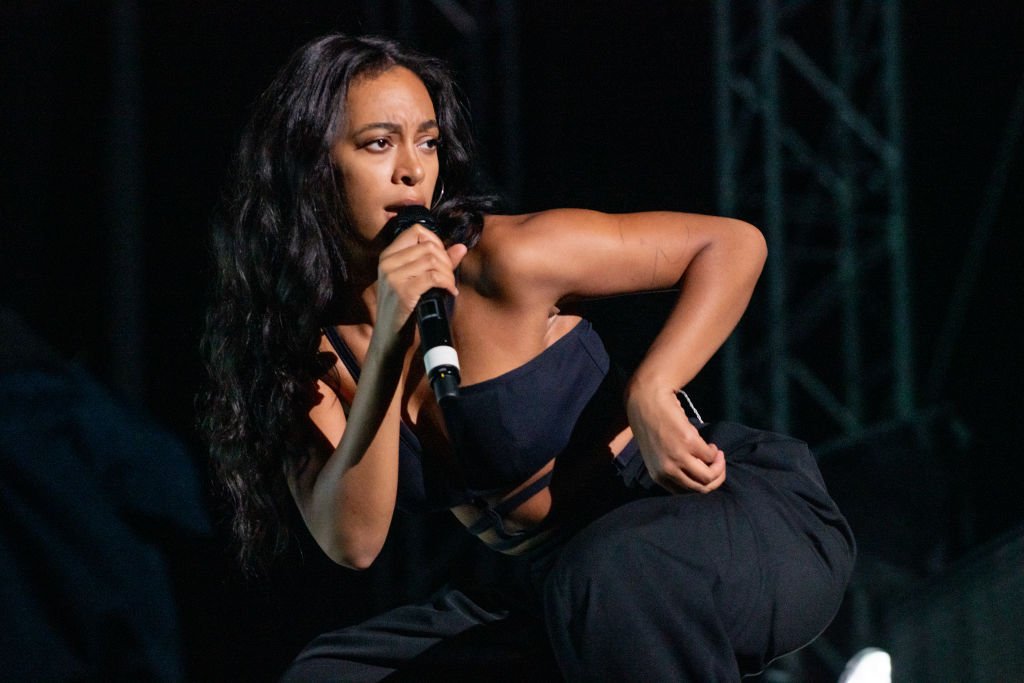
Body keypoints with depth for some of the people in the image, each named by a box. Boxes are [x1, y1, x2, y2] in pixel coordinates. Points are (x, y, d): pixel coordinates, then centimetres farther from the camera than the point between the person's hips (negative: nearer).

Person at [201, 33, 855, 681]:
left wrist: (649, 394, -26)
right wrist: (388, 341, -24)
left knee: (611, 571, -39)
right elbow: (353, 541, -15)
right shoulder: (302, 348, -1)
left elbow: (734, 244, -11)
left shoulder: (505, 260, -16)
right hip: (554, 585, 5)